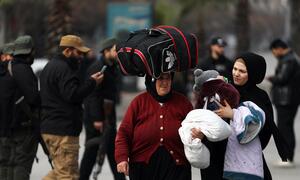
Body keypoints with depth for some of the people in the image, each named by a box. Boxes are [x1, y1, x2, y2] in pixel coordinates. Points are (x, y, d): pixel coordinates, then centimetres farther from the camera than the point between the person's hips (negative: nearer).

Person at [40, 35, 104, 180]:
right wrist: (92, 82, -12)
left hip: (49, 128, 11)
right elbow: (72, 94, -23)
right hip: (63, 131, -11)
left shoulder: (51, 66, 21)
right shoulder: (63, 69, -14)